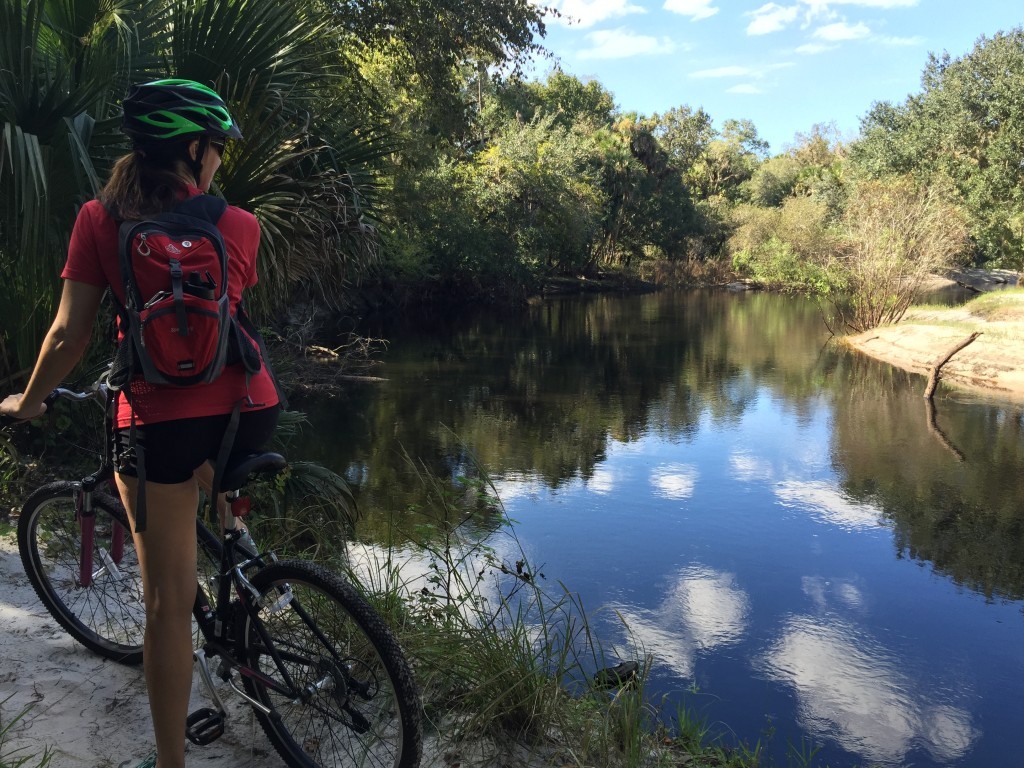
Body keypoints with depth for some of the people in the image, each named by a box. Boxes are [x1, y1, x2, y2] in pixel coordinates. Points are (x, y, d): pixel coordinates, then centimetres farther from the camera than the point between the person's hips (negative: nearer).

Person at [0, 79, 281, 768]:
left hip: (158, 420, -1)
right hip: (249, 410, 2)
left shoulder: (100, 219, -2)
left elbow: (71, 333, -3)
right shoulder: (239, 225, 1)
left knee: (168, 603, 8)